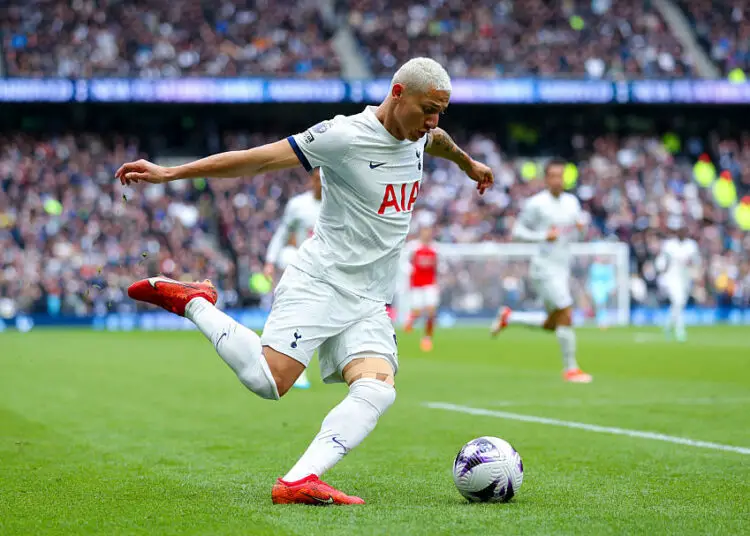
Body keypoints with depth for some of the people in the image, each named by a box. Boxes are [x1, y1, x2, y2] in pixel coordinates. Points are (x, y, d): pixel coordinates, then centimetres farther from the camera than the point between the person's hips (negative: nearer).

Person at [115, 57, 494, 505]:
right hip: (320, 283, -7)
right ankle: (192, 302, 0)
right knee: (268, 380, -22)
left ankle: (299, 482, -28)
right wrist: (169, 173, -19)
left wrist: (468, 163, 57)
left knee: (378, 391, -19)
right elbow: (257, 161, -16)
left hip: (370, 304, 7)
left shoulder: (416, 132, 9)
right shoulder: (346, 135, -15)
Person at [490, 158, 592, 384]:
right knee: (566, 315, -13)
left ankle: (508, 317, 30)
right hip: (545, 267, -7)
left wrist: (580, 226, -2)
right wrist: (543, 236, -19)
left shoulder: (572, 201, 10)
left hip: (563, 267, 8)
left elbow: (574, 233, 22)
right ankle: (570, 368, -3)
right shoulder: (536, 204, -9)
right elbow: (517, 231, -7)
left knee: (552, 324, 11)